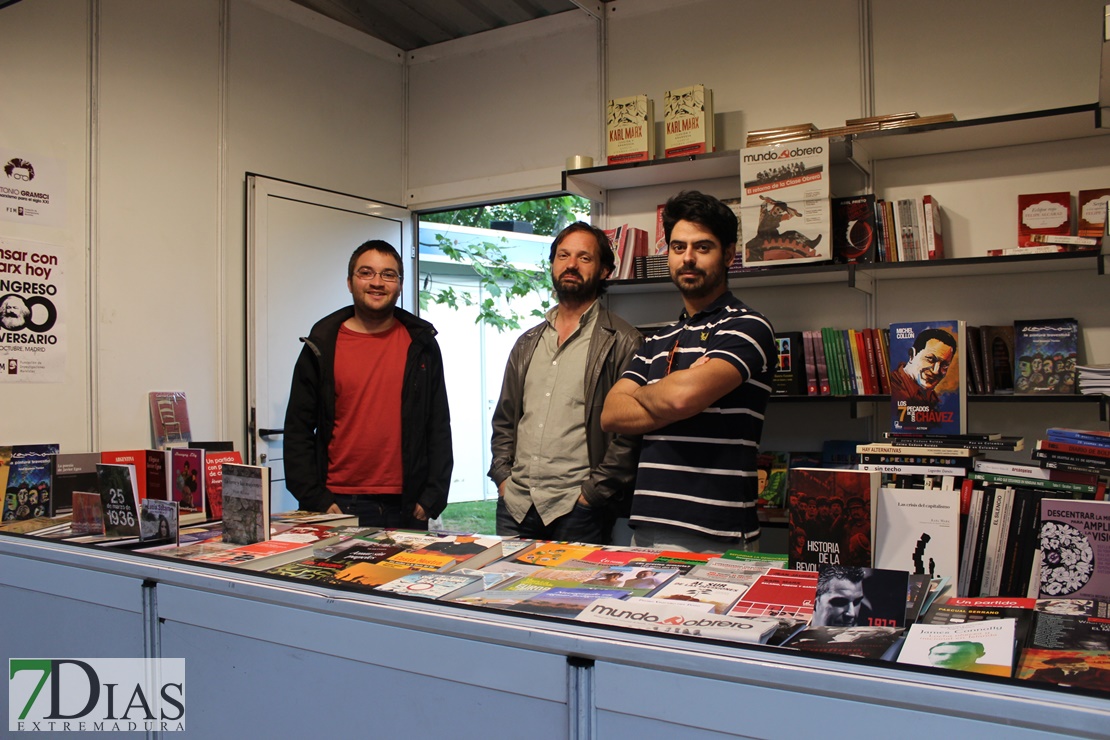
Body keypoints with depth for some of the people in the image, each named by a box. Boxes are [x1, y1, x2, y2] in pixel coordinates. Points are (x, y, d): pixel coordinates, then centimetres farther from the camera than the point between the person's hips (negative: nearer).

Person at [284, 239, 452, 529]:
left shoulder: (421, 345, 6)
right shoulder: (321, 346, 4)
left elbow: (439, 427, 7)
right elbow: (298, 430, 4)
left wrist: (432, 498, -2)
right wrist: (316, 501, -5)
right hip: (339, 506, 0)